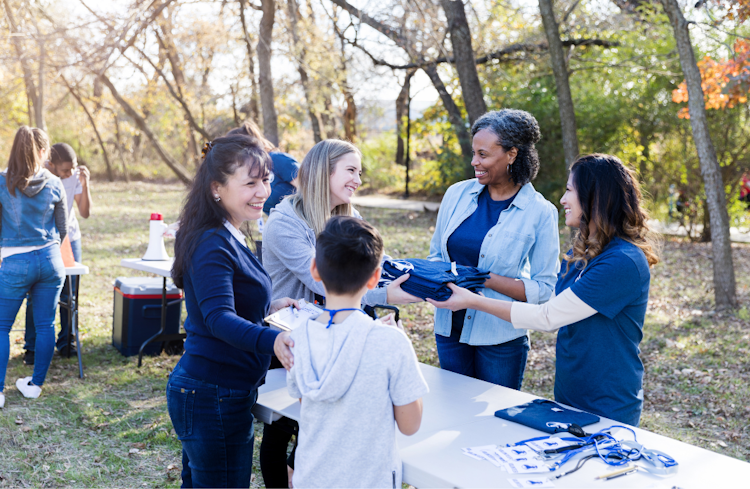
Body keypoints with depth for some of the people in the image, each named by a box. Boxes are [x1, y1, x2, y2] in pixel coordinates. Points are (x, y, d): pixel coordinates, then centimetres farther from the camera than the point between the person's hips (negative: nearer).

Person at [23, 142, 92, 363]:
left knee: (69, 294, 2)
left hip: (69, 239, 3)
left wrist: (84, 185, -18)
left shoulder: (76, 175, -7)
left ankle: (65, 342, 17)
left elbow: (85, 213, -7)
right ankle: (31, 347, 10)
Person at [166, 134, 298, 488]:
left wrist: (268, 307, 18)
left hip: (203, 390, 10)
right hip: (213, 398, -10)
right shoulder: (214, 244, -22)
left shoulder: (226, 237, 10)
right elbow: (218, 319, -36)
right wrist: (272, 340, -52)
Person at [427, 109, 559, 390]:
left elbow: (543, 289, -10)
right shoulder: (457, 194, 1)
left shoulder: (540, 213, -10)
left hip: (500, 337, -3)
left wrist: (485, 280, -19)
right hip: (450, 329, 4)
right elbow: (435, 255, 12)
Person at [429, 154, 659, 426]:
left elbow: (548, 318, -23)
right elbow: (555, 320, 9)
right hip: (568, 395, 8)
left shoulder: (624, 263, -24)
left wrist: (474, 302, -17)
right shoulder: (579, 254, 5)